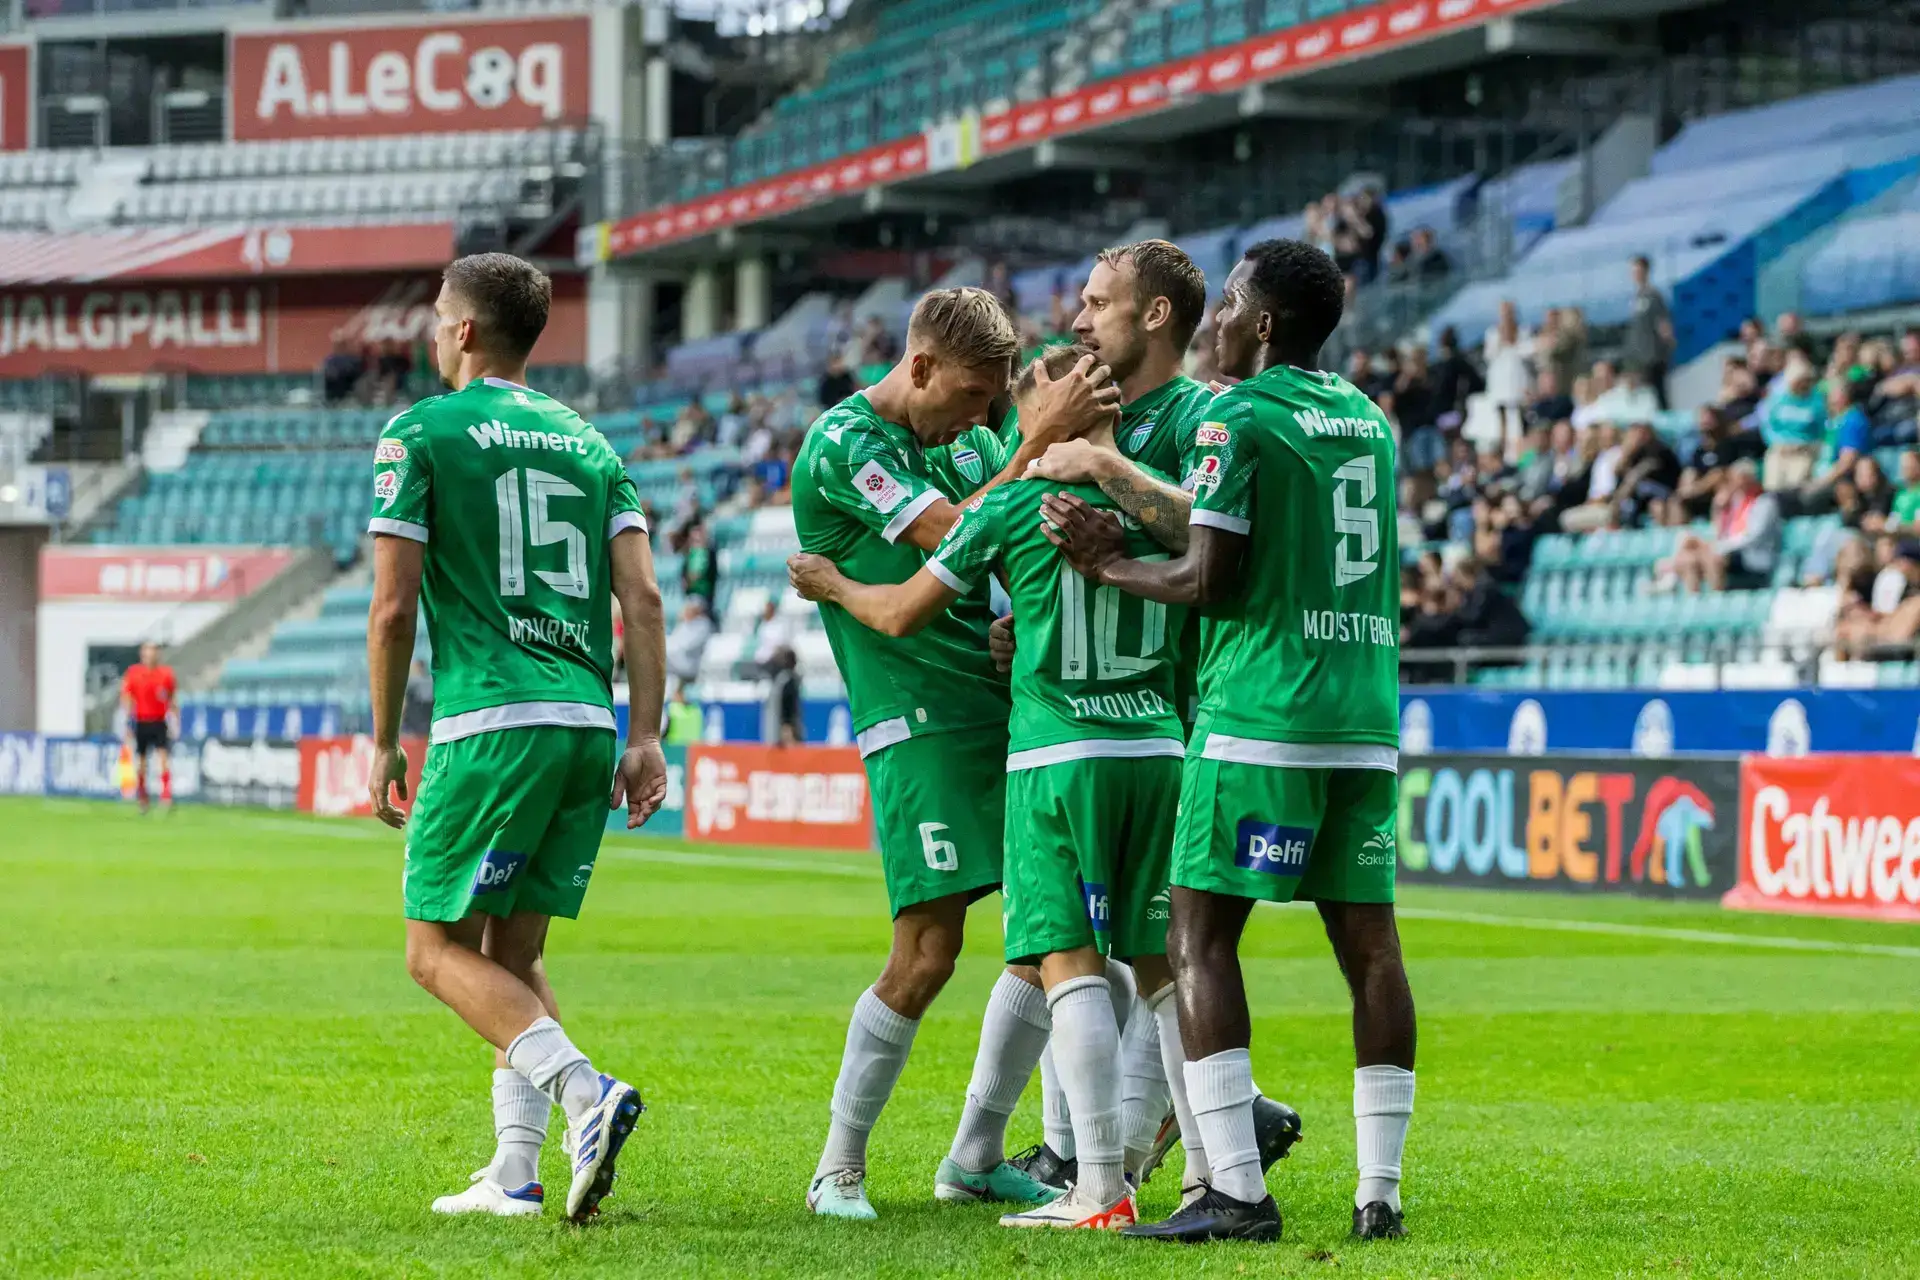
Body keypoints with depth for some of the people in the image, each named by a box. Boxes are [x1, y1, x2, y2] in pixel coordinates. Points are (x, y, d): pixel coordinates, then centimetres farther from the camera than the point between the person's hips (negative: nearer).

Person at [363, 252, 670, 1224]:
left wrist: (384, 744, 4)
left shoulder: (419, 434, 0)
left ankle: (584, 1090, -20)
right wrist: (646, 735, 8)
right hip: (587, 724, 6)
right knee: (515, 951, 15)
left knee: (439, 949, 1)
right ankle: (514, 1174, 8)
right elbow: (642, 601, 8)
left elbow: (393, 608, -5)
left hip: (491, 724, -6)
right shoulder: (590, 442, 16)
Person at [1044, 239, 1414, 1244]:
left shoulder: (1238, 419, -6)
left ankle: (1237, 1191, -9)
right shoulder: (1370, 418, 16)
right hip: (1365, 719, 7)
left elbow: (1209, 580, -11)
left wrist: (1108, 568, 6)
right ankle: (1381, 1191, 5)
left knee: (1199, 939, -2)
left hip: (1260, 721, -7)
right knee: (1368, 944, 6)